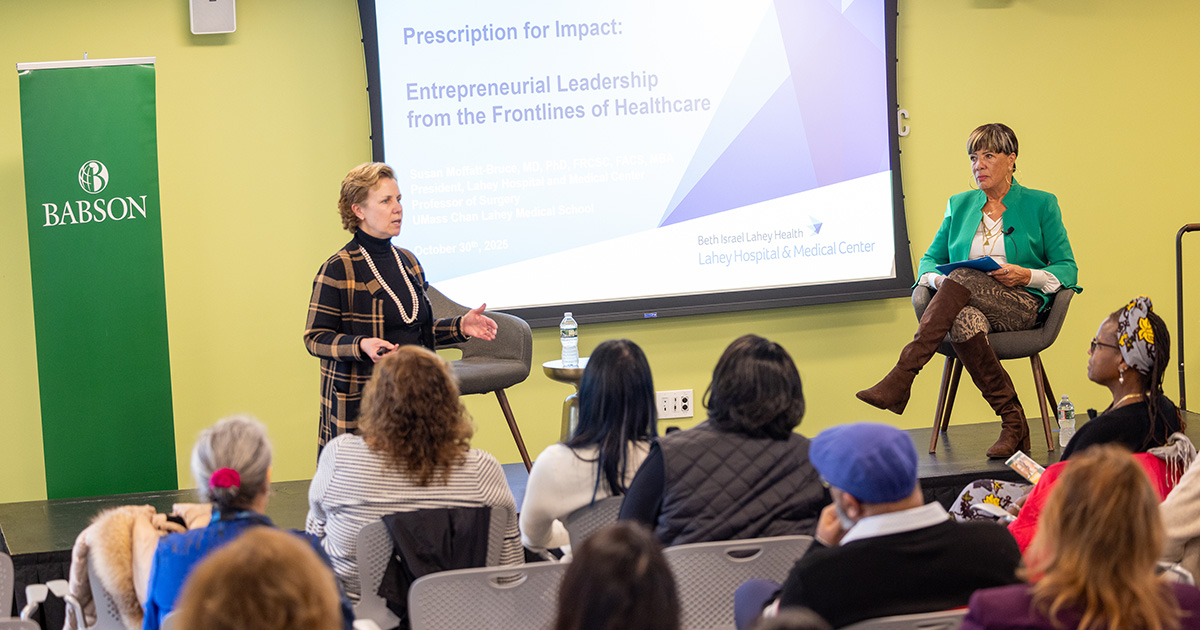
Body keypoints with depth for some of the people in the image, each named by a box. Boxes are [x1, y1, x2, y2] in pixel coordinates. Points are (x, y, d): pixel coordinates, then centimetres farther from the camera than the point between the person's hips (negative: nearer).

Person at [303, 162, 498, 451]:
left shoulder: (407, 261, 16)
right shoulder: (338, 270, -6)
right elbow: (315, 338, -8)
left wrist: (459, 327, 9)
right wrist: (361, 345, -23)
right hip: (359, 401, -6)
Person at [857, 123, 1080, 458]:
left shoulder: (1040, 205, 9)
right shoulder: (960, 205, 20)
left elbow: (1067, 268, 6)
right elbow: (929, 260, 20)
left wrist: (1026, 275, -14)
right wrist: (936, 279, -5)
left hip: (1023, 306, -3)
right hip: (971, 304, 3)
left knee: (963, 278, -35)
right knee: (963, 324, -38)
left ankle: (901, 379, -43)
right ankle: (1013, 424, -32)